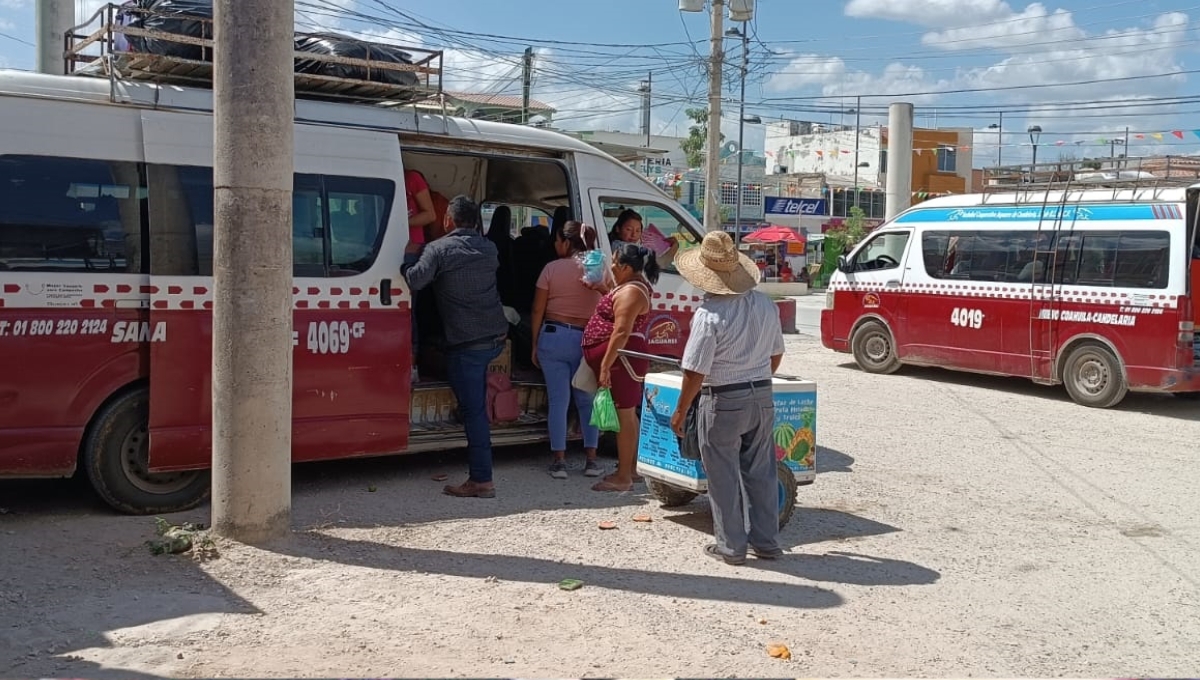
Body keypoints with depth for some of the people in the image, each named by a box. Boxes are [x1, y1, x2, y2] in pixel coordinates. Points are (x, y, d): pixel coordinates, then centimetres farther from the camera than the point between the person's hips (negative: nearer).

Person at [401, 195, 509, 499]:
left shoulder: (439, 248, -7)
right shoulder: (489, 248, 12)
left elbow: (415, 280, -17)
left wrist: (404, 264, 5)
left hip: (466, 343, -6)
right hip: (496, 337, 6)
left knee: (474, 411, -4)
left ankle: (482, 480, -3)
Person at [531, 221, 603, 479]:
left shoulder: (552, 269, -5)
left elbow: (538, 310, -2)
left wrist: (535, 344, 7)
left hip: (553, 336, -1)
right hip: (587, 339, 2)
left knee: (558, 400, 4)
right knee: (587, 400, 12)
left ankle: (559, 461, 7)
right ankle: (591, 460, 12)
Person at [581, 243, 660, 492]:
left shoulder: (630, 292, -18)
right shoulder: (634, 287, 15)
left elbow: (621, 332, -25)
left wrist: (605, 365, -25)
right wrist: (602, 289, 17)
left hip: (621, 359, -11)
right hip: (623, 359, 11)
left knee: (624, 416, -6)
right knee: (627, 414, 16)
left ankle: (623, 477, -2)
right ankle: (631, 469, 26)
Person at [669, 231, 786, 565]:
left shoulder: (709, 314, -20)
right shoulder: (765, 304, 1)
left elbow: (694, 372, -18)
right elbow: (776, 354, 13)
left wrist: (680, 412, -6)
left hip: (723, 402, -6)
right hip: (762, 396, 6)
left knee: (724, 477, 7)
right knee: (761, 472, 15)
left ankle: (731, 546, 14)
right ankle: (766, 541, 24)